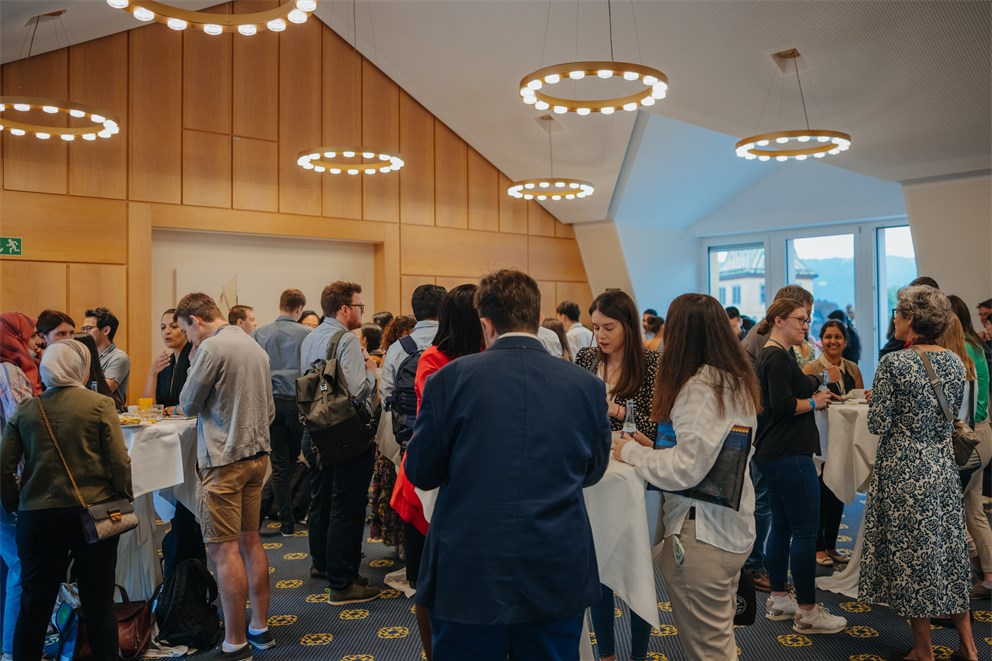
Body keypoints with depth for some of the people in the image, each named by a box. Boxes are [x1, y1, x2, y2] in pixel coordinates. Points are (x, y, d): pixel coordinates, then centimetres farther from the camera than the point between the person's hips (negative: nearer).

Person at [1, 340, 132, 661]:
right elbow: (119, 461, -11)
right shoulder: (100, 405, -8)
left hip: (38, 515, 3)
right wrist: (126, 500, 3)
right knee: (99, 603, 8)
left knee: (34, 604, 15)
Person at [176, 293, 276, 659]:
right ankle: (259, 627, 24)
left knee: (223, 550, -1)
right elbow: (269, 410, 15)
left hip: (224, 460, -8)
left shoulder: (212, 348, -14)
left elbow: (188, 405, -5)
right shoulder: (255, 346, 11)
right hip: (257, 454, 8)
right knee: (250, 541, 16)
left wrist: (195, 360, 5)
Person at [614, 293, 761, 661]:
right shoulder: (738, 381, 9)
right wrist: (657, 449, 9)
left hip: (700, 533, -9)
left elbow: (686, 470, -22)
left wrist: (632, 452, -9)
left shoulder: (700, 387, -19)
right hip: (732, 527, 10)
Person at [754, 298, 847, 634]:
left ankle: (778, 600, 24)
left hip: (774, 453, 11)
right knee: (806, 530, -4)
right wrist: (814, 402, -10)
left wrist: (816, 385, 7)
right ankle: (807, 612, 3)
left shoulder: (771, 355, 17)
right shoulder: (778, 357, -16)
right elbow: (783, 405, -25)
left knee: (782, 526, 15)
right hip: (789, 454, -11)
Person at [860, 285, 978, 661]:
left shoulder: (893, 363, -18)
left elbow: (878, 425, -15)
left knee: (911, 556, 6)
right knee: (949, 550, 18)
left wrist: (877, 400, 4)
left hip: (905, 468, -6)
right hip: (943, 465, 6)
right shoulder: (954, 361, 2)